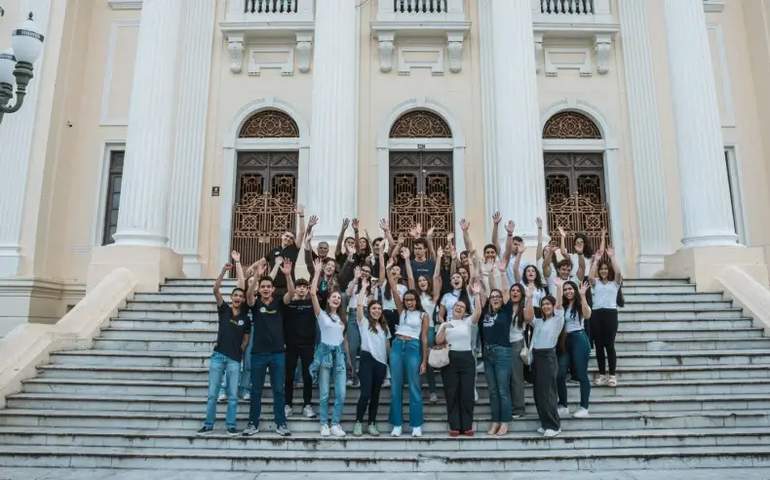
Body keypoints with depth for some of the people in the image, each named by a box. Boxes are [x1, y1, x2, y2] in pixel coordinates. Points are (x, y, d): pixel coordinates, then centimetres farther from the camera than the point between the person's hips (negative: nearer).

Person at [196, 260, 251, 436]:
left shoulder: (245, 319, 5)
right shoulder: (224, 310, 2)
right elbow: (216, 290, -11)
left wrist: (239, 352, 5)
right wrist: (224, 270, -20)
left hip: (234, 360, 0)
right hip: (218, 356, 0)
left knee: (233, 395, 3)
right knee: (212, 394, 5)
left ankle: (231, 426, 13)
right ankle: (208, 425, 17)